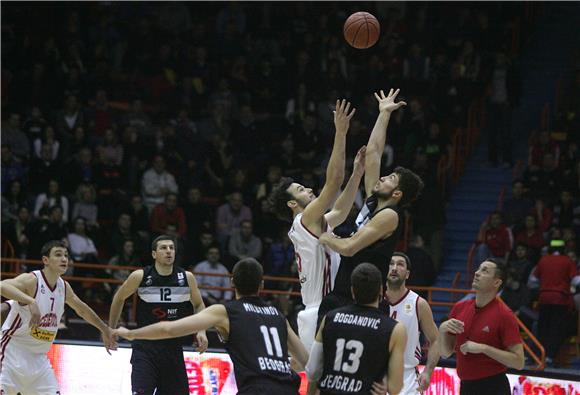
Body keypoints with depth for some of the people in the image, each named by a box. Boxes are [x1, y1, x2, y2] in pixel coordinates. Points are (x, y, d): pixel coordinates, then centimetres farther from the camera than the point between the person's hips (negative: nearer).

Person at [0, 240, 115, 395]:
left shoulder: (64, 287, 6)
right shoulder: (31, 280, -17)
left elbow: (82, 310, 27)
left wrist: (105, 330, 34)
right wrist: (30, 301, -48)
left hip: (38, 357, 8)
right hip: (13, 351, -7)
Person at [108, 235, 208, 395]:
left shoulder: (186, 278, -1)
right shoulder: (140, 276, -7)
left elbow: (199, 305, 15)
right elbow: (119, 298, 10)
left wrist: (201, 331, -1)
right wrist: (111, 330, 13)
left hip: (174, 348, 3)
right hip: (145, 347, -3)